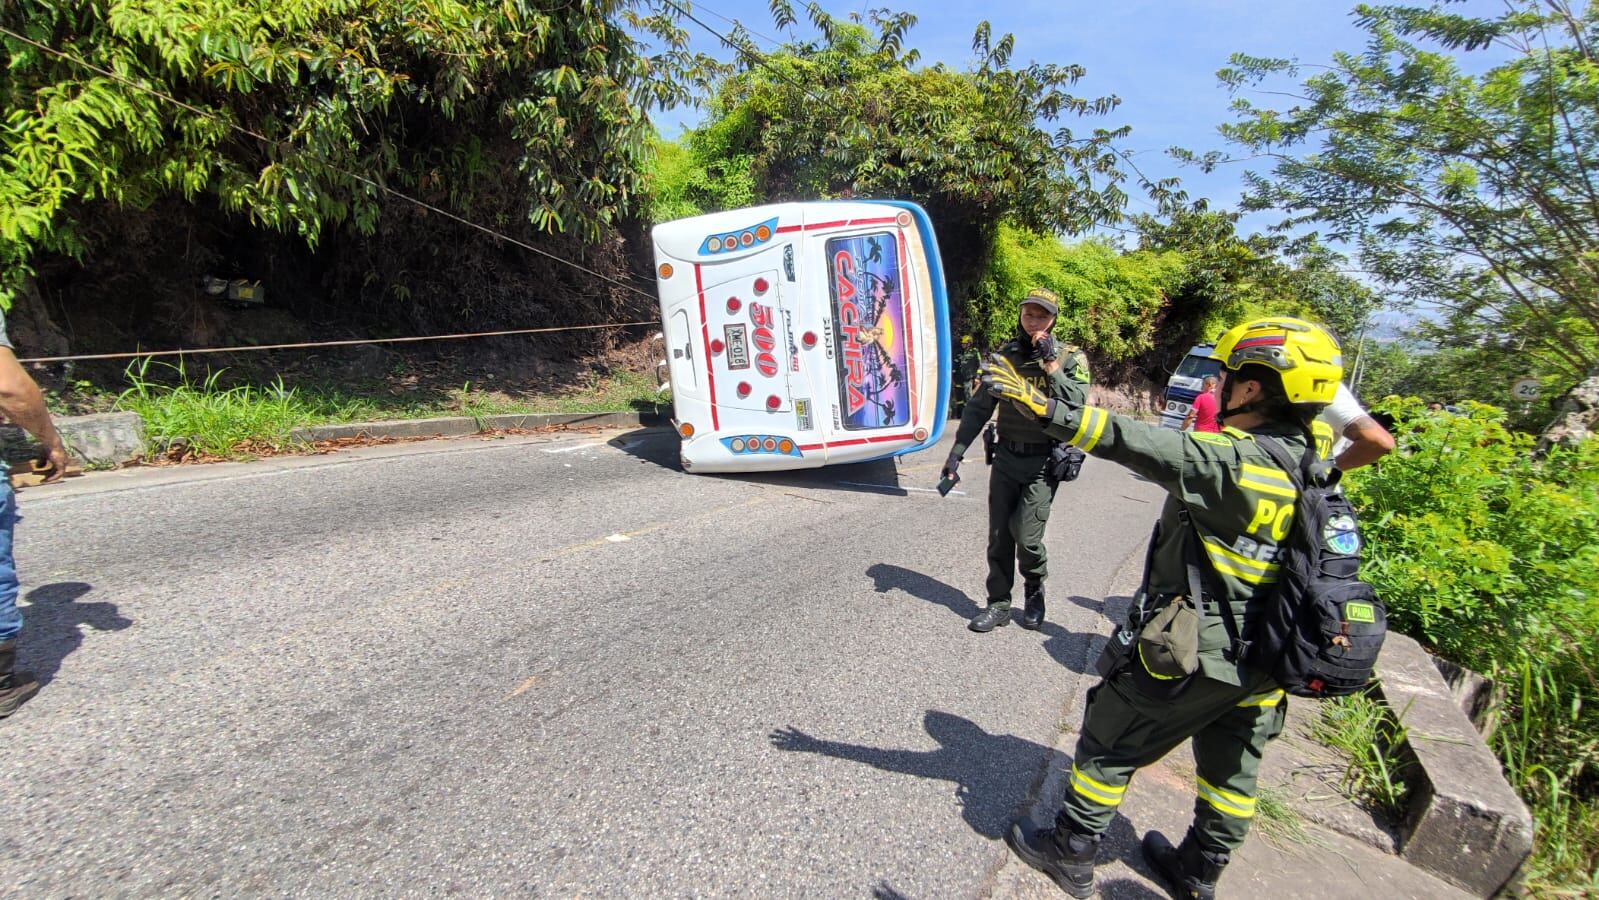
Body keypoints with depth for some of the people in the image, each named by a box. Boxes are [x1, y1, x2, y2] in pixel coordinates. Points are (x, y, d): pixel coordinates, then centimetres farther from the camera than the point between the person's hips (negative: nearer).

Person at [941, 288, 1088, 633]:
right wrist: (957, 451, -3)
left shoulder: (1071, 358, -3)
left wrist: (1051, 365, -21)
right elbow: (979, 407, 4)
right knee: (999, 536, 6)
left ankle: (1035, 592, 22)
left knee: (1026, 535, -8)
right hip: (1006, 457, 3)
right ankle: (999, 604, 21)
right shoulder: (1006, 354, 5)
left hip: (1043, 462, -3)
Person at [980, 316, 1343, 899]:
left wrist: (1043, 405, -40)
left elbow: (1142, 445, -36)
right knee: (1231, 766, 25)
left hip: (1193, 653, -8)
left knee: (1109, 744, 10)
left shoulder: (1235, 460, -25)